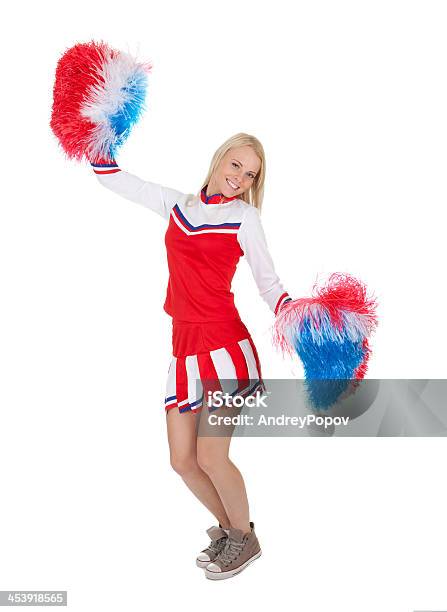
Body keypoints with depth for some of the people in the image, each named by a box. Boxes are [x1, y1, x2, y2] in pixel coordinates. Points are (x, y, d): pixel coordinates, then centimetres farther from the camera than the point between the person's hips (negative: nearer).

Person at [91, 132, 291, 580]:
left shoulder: (245, 216, 3)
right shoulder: (176, 204, 14)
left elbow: (268, 283, 3)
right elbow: (113, 179, 20)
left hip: (224, 345, -5)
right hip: (186, 349, 5)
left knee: (210, 457, -6)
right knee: (183, 461, 6)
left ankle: (245, 538, 22)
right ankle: (226, 528, 32)